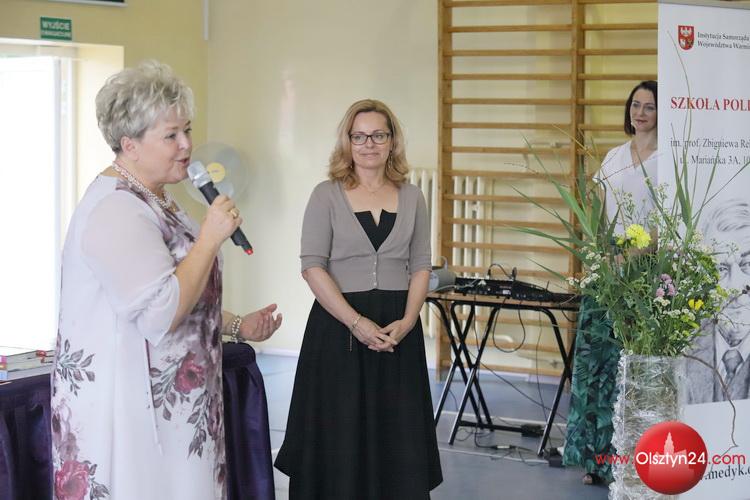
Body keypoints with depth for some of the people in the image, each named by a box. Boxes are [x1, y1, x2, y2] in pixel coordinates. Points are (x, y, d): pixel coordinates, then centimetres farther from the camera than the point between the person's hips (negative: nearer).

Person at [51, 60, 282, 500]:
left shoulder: (153, 200, 15)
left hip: (171, 404, 10)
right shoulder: (115, 210, -19)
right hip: (125, 408, -10)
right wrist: (211, 236, -20)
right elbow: (161, 315, -26)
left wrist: (238, 326, 17)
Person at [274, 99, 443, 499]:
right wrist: (356, 322, -16)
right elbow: (312, 267, -7)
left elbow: (421, 267, 9)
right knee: (340, 434, 0)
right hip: (339, 327, -3)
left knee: (397, 435, 4)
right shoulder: (327, 195, -1)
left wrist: (407, 322, -8)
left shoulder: (411, 198, 9)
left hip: (397, 329, 3)